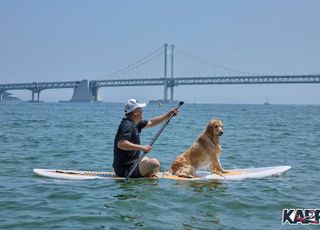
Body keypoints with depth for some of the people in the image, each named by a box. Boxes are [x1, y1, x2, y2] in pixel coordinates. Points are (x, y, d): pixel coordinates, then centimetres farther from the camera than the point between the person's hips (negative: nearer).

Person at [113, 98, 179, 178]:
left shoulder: (133, 123, 10)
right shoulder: (127, 125, -20)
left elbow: (151, 122, 21)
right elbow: (121, 144, -33)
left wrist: (169, 114, 20)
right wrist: (141, 147, -32)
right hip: (125, 169, -11)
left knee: (145, 159, 35)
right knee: (154, 163, -20)